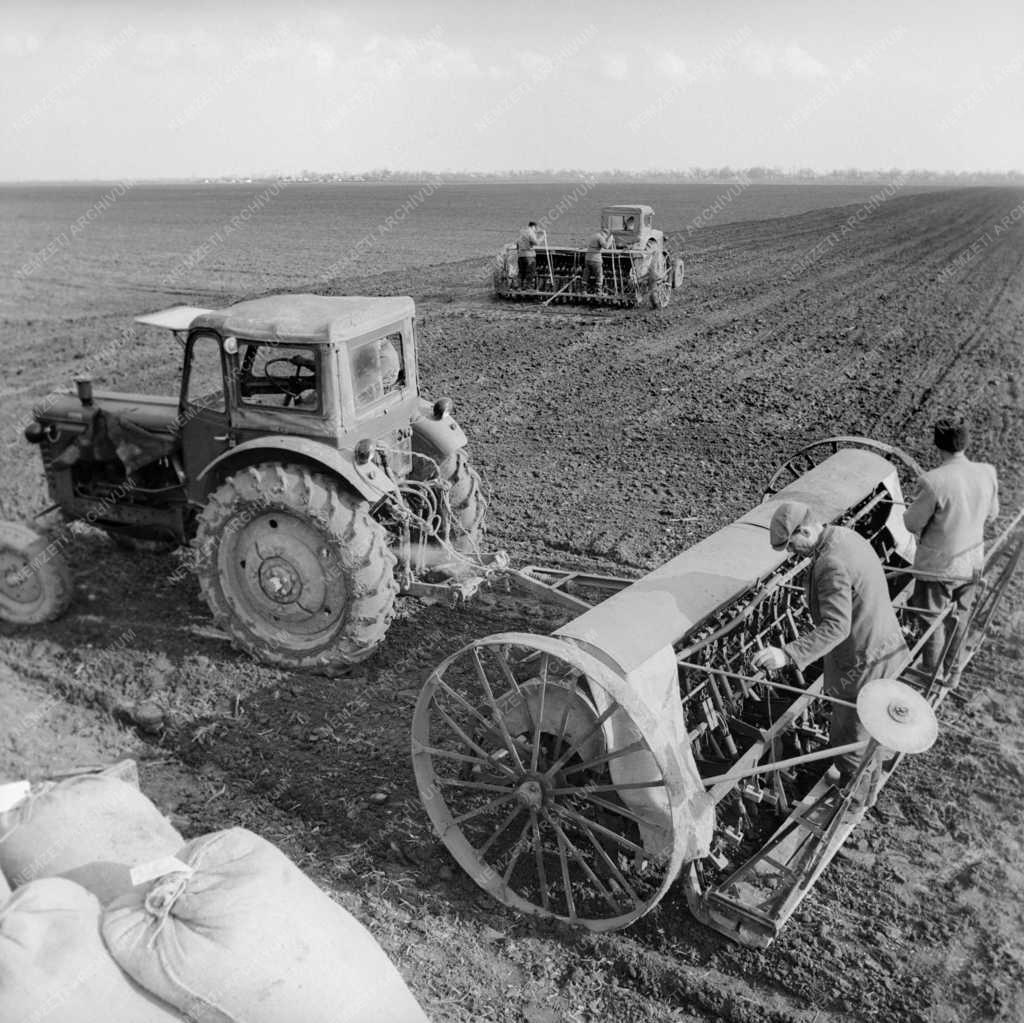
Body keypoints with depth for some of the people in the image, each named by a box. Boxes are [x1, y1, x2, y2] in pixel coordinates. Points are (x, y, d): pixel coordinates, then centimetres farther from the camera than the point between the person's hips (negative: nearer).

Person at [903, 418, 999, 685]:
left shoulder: (934, 482, -28)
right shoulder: (987, 473, -11)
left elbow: (912, 523, -17)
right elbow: (991, 514, 5)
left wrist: (917, 504, 3)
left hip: (938, 565, -5)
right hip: (972, 563, 5)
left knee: (932, 622, 15)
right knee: (958, 619, 24)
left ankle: (932, 676, 31)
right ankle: (954, 673, 41)